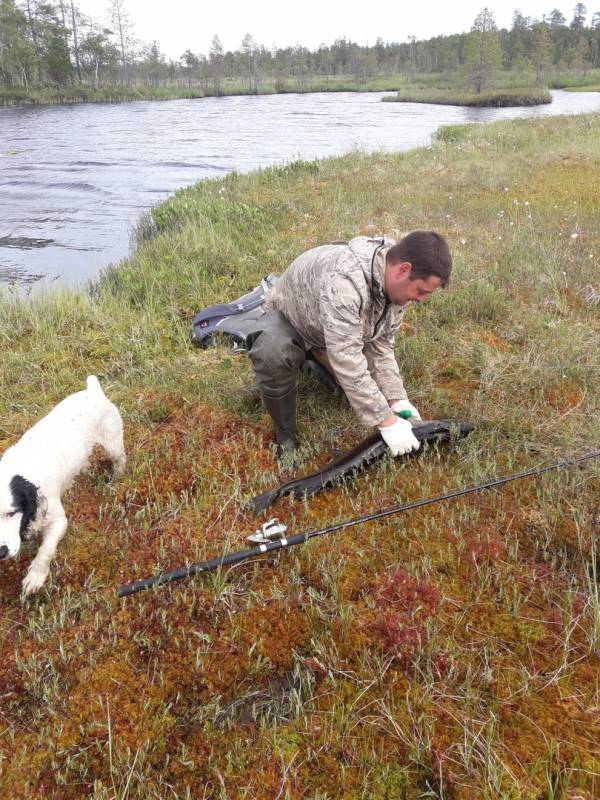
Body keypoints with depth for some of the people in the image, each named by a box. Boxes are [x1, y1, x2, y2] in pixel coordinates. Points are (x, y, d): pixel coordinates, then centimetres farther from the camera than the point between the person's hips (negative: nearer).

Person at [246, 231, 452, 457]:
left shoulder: (397, 284, -16)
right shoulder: (343, 279, -42)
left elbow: (381, 346, -9)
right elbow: (348, 362, -42)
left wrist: (397, 400, -18)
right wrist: (387, 422, -39)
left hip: (337, 331, 7)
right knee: (272, 354, -39)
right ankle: (286, 435, -14)